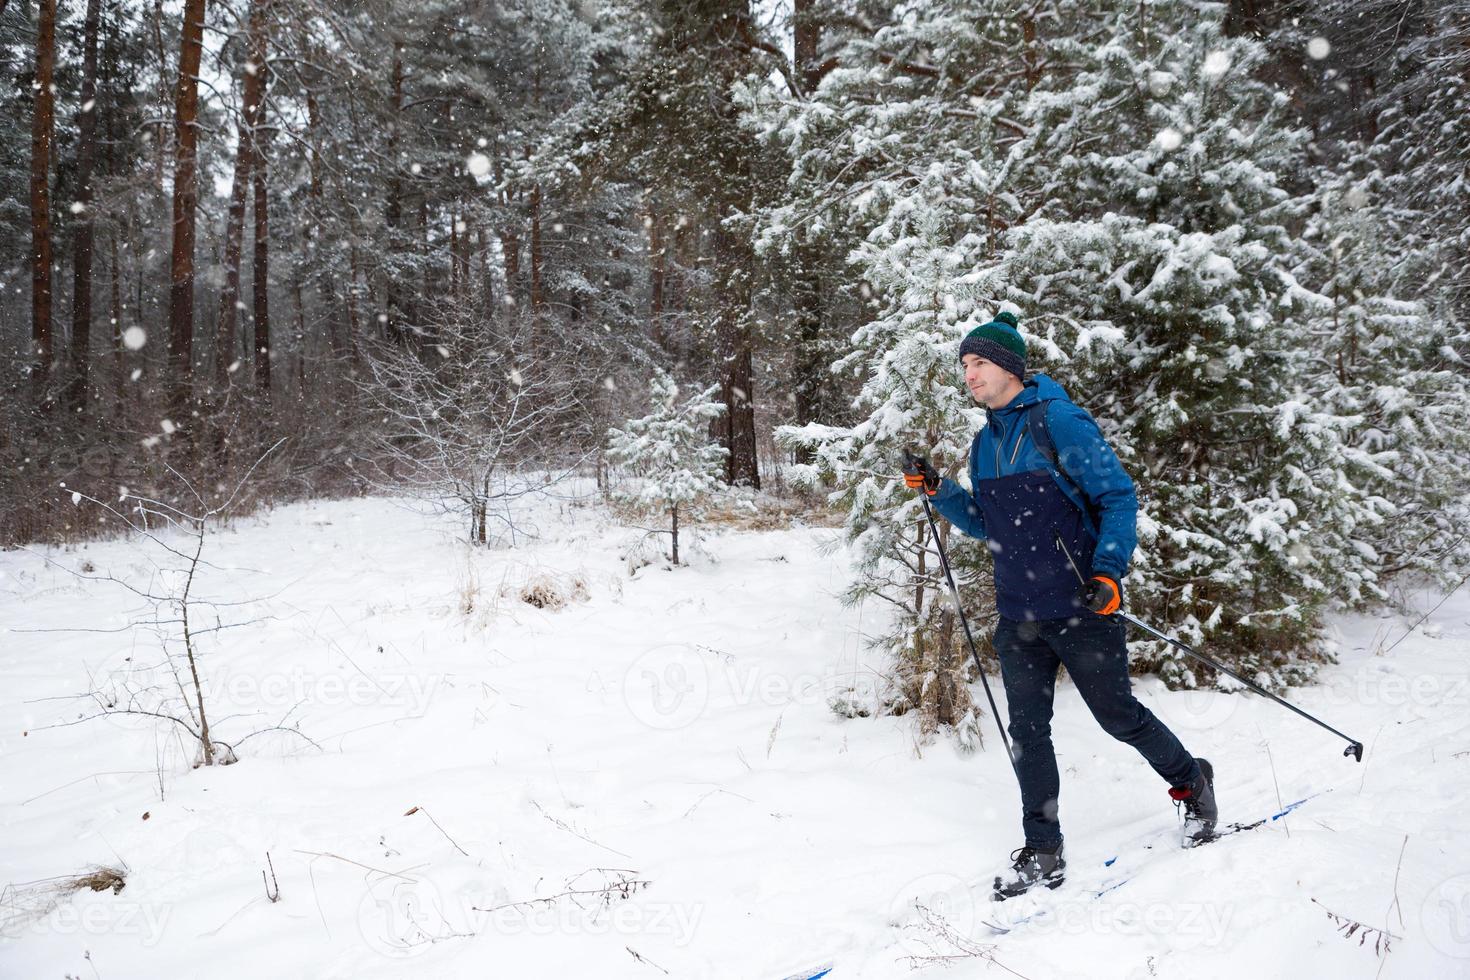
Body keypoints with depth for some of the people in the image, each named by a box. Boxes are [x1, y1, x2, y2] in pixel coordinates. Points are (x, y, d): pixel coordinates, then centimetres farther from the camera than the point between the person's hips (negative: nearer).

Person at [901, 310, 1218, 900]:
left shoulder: (1059, 421, -11)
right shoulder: (985, 442, 10)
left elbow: (1119, 497, -11)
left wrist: (1108, 571, -22)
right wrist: (938, 491, 5)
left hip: (1079, 607, -6)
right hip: (1018, 614, 6)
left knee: (1118, 716, 7)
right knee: (1026, 731, 7)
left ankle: (1192, 783, 34)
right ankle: (1043, 853, 18)